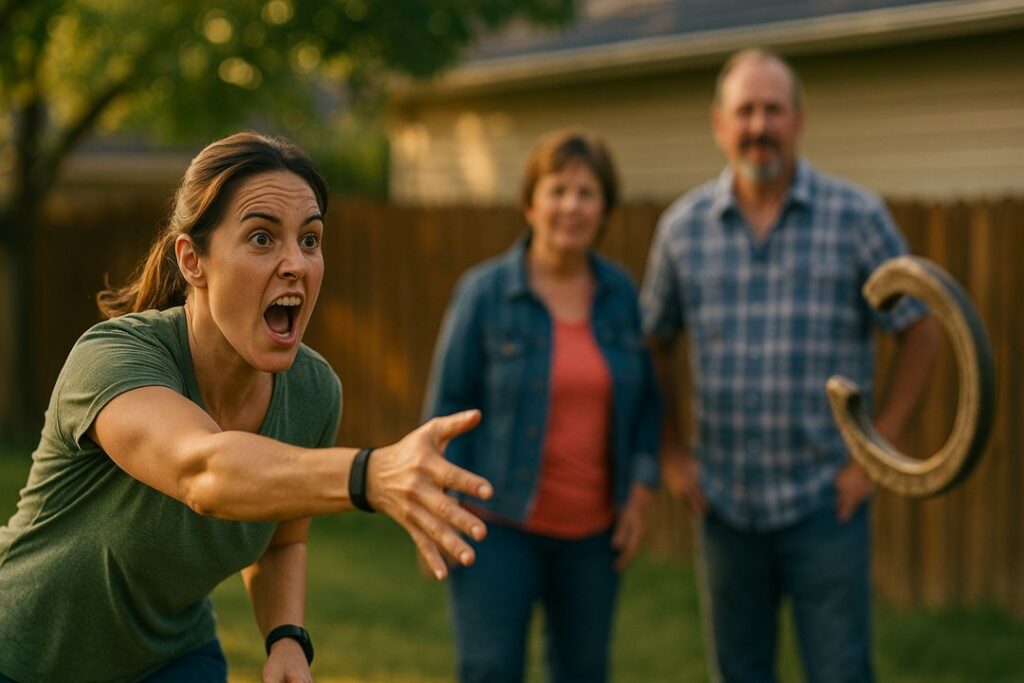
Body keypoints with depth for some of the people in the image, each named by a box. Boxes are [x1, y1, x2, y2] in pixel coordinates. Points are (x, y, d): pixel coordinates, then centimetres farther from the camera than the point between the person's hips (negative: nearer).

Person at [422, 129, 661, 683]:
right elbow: (448, 403, -6)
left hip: (591, 529, 4)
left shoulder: (618, 292, 2)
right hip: (500, 526, -4)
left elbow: (643, 399, 10)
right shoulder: (485, 291, -9)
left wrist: (640, 491, 1)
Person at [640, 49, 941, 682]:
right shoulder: (684, 226, 1)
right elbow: (653, 344, 13)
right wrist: (672, 453, 7)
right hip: (726, 501, 3)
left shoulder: (857, 216, -6)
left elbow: (921, 331, -1)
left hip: (823, 502, -2)